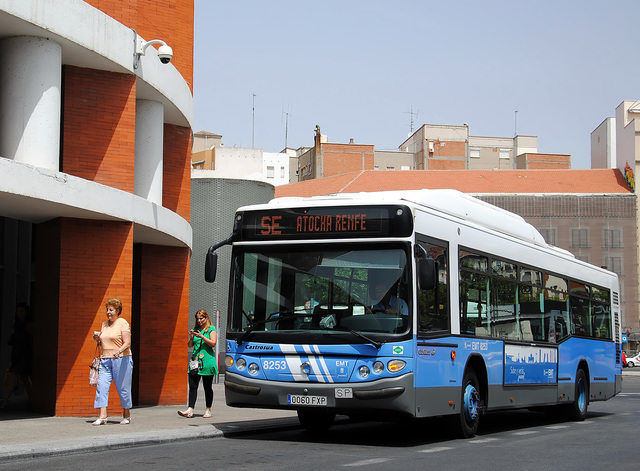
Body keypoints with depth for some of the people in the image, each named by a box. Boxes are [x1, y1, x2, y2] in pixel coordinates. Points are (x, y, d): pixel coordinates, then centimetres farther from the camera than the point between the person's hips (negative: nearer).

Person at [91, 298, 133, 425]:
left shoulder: (123, 323, -4)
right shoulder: (104, 324, 16)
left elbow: (127, 343, -12)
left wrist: (119, 351, -30)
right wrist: (98, 339, 4)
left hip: (121, 359, -6)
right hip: (105, 359, 6)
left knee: (123, 388, 0)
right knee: (102, 386, -8)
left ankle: (127, 415, 15)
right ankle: (102, 416, -11)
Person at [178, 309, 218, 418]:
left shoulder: (211, 330, 2)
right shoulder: (195, 329, 16)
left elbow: (213, 343, -10)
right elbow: (190, 345, 15)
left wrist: (202, 337, -19)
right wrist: (191, 337, -4)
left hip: (207, 361, -5)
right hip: (195, 360, 5)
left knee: (207, 387, 3)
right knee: (192, 386, -3)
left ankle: (208, 410, 10)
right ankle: (190, 410, -6)